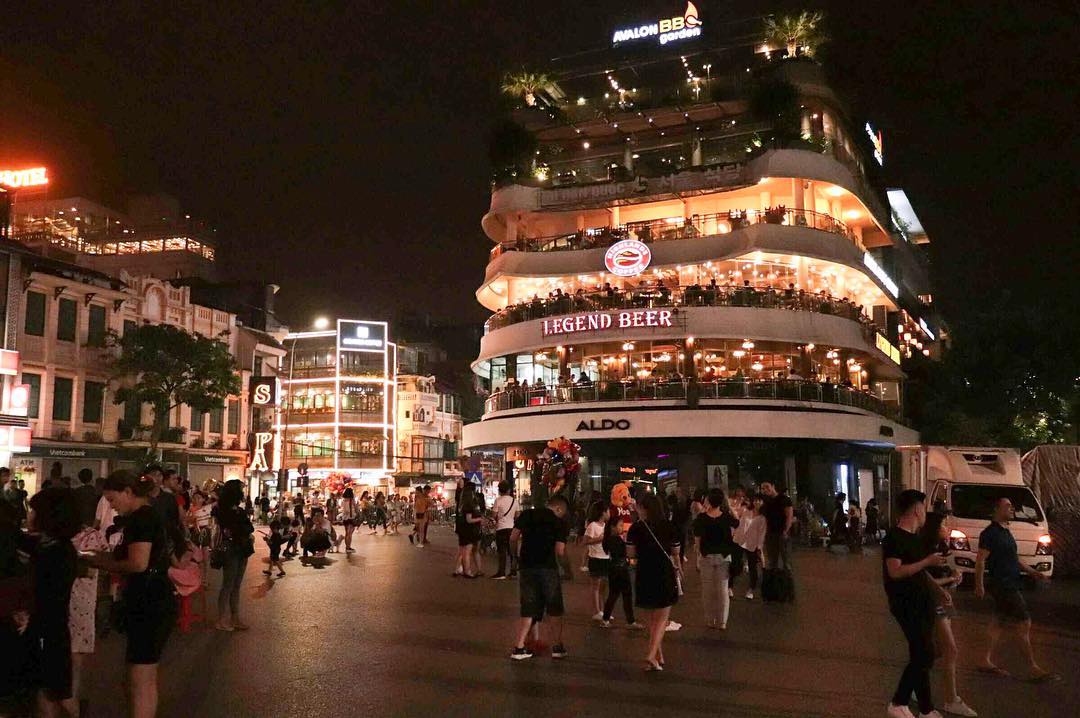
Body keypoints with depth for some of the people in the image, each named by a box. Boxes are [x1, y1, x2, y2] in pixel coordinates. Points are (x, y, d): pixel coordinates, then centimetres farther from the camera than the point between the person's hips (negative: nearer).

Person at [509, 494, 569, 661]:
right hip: (547, 567, -3)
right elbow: (560, 551, -10)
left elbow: (513, 538, 2)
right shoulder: (559, 523, -2)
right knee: (554, 609, 13)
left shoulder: (526, 515, 7)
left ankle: (519, 647, 6)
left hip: (526, 567, 3)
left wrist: (518, 555, 17)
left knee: (528, 609, 11)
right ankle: (558, 646, 19)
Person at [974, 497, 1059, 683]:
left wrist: (1032, 572, 15)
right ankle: (1033, 669, -3)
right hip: (1002, 585, -10)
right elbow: (980, 559, -17)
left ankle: (986, 661, 20)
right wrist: (979, 585, -19)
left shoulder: (1006, 532, 16)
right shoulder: (990, 533, -14)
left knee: (999, 623, 13)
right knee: (1023, 623, -8)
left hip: (1011, 585, 10)